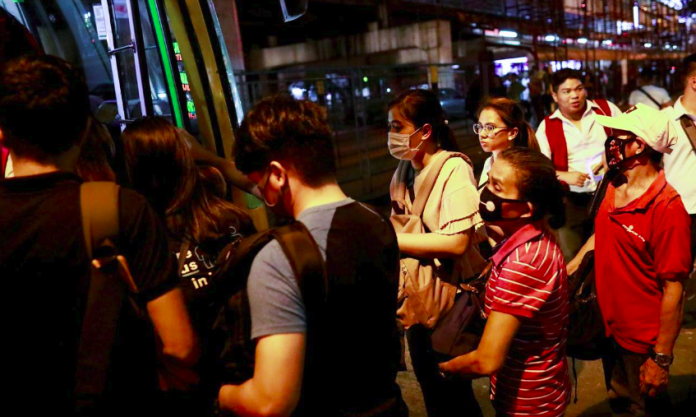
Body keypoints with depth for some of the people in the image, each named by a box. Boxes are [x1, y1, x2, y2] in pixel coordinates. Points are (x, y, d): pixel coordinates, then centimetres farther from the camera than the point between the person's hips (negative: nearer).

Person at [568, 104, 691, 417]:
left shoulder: (667, 208, -26)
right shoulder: (614, 187, -2)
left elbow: (673, 289, -23)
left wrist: (662, 358, -19)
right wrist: (571, 265, 5)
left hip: (642, 343, -7)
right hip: (608, 326, 7)